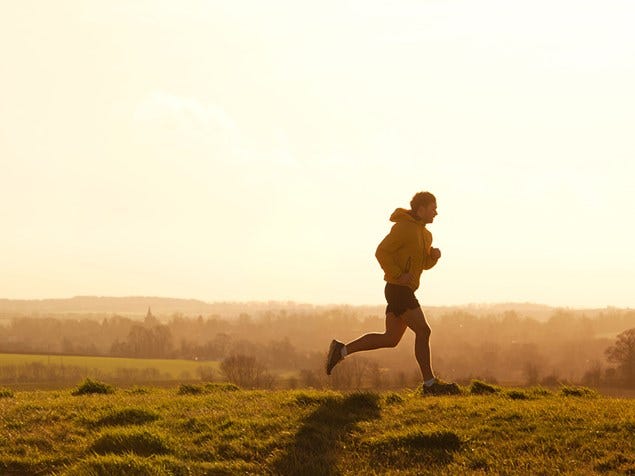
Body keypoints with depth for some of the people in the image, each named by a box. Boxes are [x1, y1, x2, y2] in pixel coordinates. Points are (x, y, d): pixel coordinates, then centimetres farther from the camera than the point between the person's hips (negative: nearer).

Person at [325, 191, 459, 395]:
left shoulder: (426, 235, 17)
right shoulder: (403, 227, -12)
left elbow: (424, 264, 25)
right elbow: (382, 252, -16)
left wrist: (434, 255, 3)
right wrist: (398, 275, -21)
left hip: (404, 291, 10)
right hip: (398, 289, -10)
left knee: (390, 339, 8)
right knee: (423, 331, -9)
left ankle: (341, 350, 12)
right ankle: (430, 383, -5)